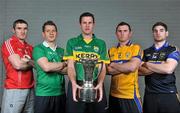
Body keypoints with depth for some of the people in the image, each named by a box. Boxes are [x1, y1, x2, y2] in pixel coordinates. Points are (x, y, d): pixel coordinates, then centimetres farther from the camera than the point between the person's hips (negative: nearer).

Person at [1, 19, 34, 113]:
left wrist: (27, 61, -7)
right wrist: (30, 63, 4)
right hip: (14, 89, -6)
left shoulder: (29, 47, 15)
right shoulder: (8, 43, -4)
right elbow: (18, 65, -14)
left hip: (30, 89, 6)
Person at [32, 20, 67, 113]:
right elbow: (46, 67, -17)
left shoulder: (61, 51, 12)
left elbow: (67, 70, 1)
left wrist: (52, 67, -13)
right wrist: (63, 64, -4)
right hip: (43, 93, -5)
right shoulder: (38, 48, -3)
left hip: (60, 93, 5)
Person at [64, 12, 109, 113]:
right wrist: (74, 83, -17)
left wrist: (100, 84, -14)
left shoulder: (101, 43, 9)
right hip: (77, 85, -1)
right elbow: (70, 65, 0)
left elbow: (103, 67, 4)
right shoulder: (72, 42, 7)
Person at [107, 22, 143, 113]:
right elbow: (108, 70, -1)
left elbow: (132, 67, -17)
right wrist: (125, 67, -11)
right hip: (114, 94, 5)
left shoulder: (136, 48, -3)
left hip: (130, 94, -4)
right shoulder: (111, 50, 10)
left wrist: (114, 65, -4)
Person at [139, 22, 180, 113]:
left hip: (169, 95, -3)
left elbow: (168, 69, -18)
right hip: (149, 95, 3)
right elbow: (139, 71, 0)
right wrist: (160, 67, -12)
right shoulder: (146, 52, 10)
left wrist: (147, 64, -6)